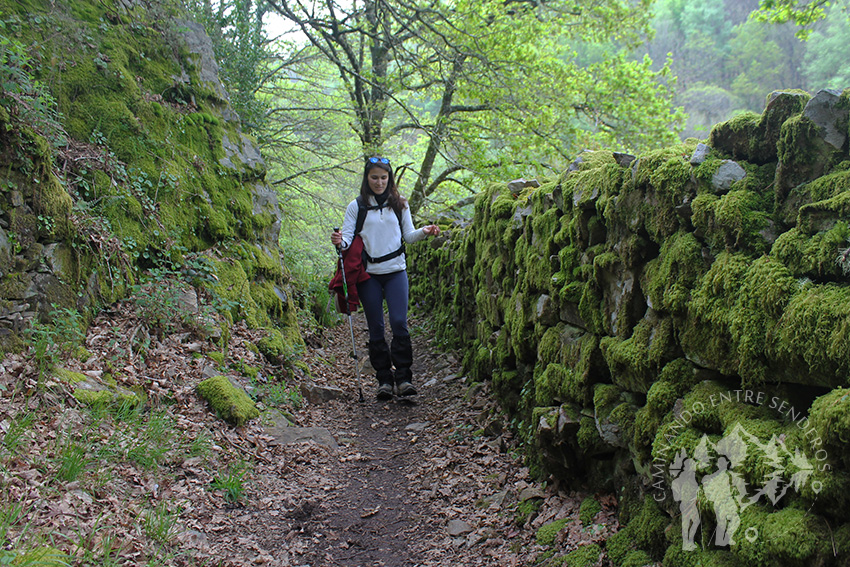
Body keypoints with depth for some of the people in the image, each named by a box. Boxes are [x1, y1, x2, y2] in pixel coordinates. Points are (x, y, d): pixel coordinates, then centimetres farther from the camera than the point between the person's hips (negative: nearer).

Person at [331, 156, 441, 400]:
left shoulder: (399, 204, 9)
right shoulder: (357, 206, 3)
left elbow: (408, 236, 12)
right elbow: (347, 238, -1)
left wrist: (424, 232, -7)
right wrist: (339, 241, -23)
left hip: (396, 271, 0)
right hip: (368, 274, 0)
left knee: (399, 323, -10)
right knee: (376, 328, 2)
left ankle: (404, 378, -4)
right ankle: (384, 380, 9)